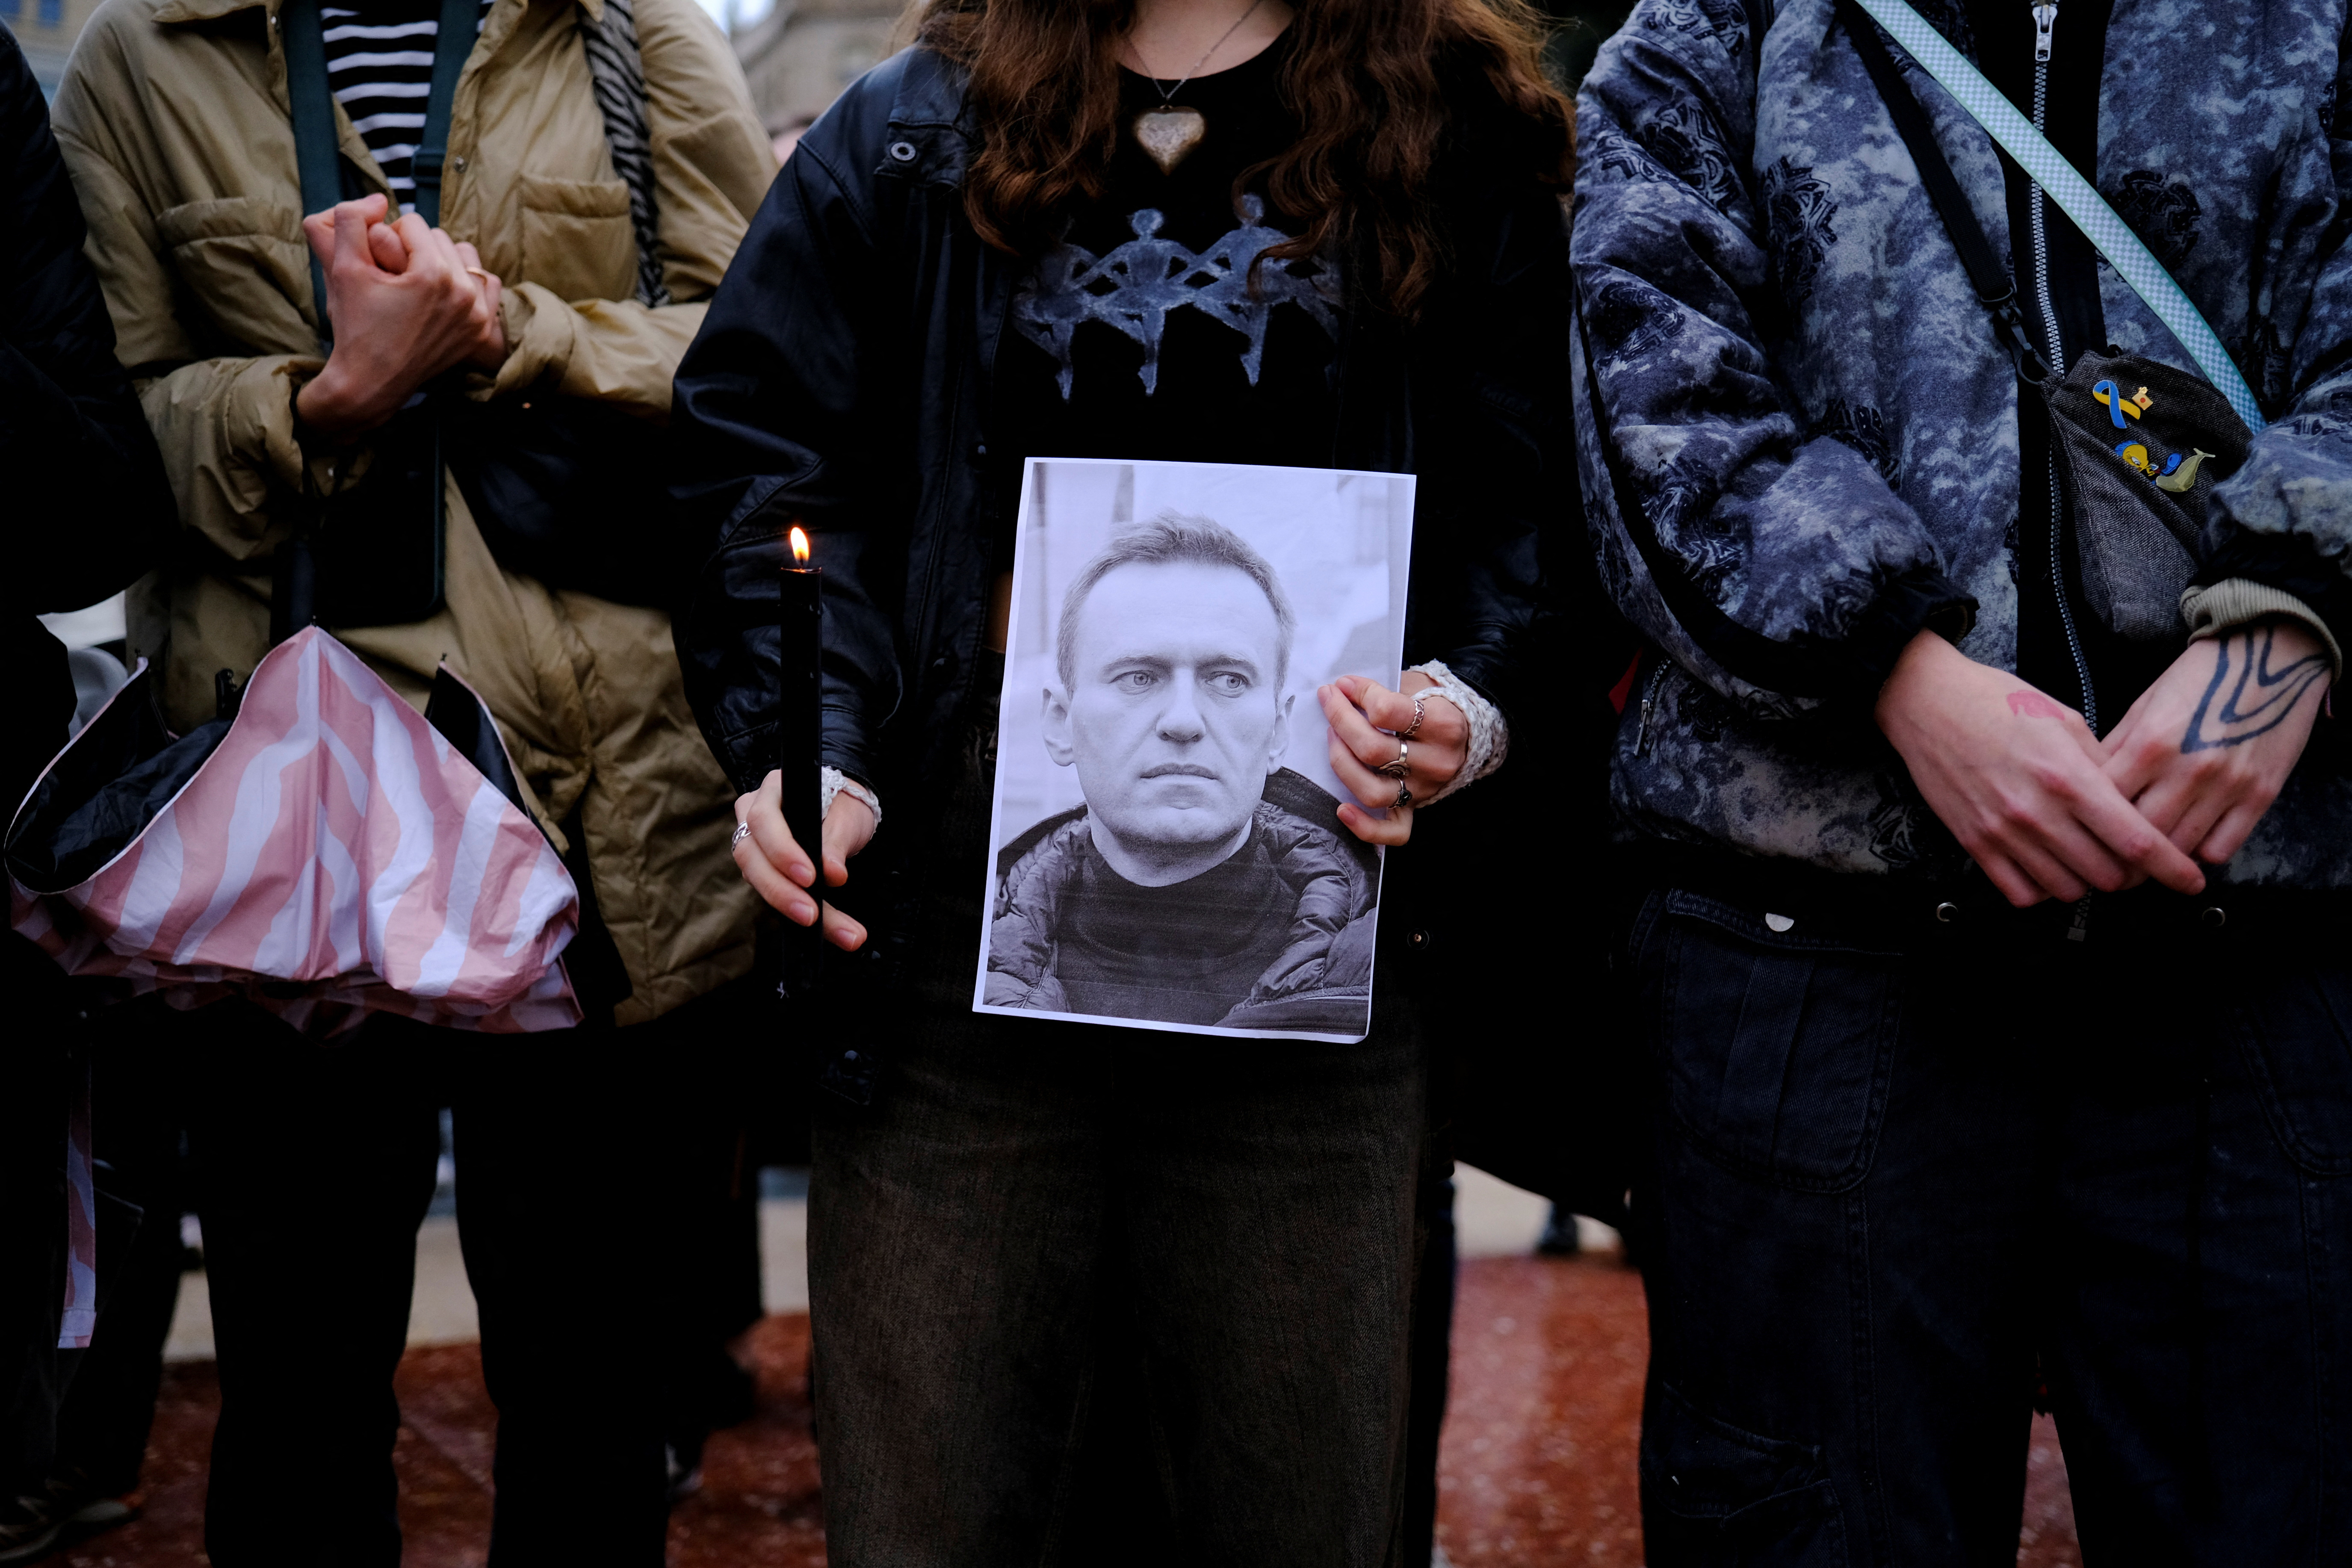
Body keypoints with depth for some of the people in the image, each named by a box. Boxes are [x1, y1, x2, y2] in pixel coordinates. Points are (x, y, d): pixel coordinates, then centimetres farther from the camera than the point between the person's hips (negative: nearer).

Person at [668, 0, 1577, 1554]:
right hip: (965, 937, 1)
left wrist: (1476, 708, -11)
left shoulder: (1465, 135, 13)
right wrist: (805, 750, -6)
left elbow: (1541, 496, 9)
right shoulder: (908, 139, 16)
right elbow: (765, 454, 10)